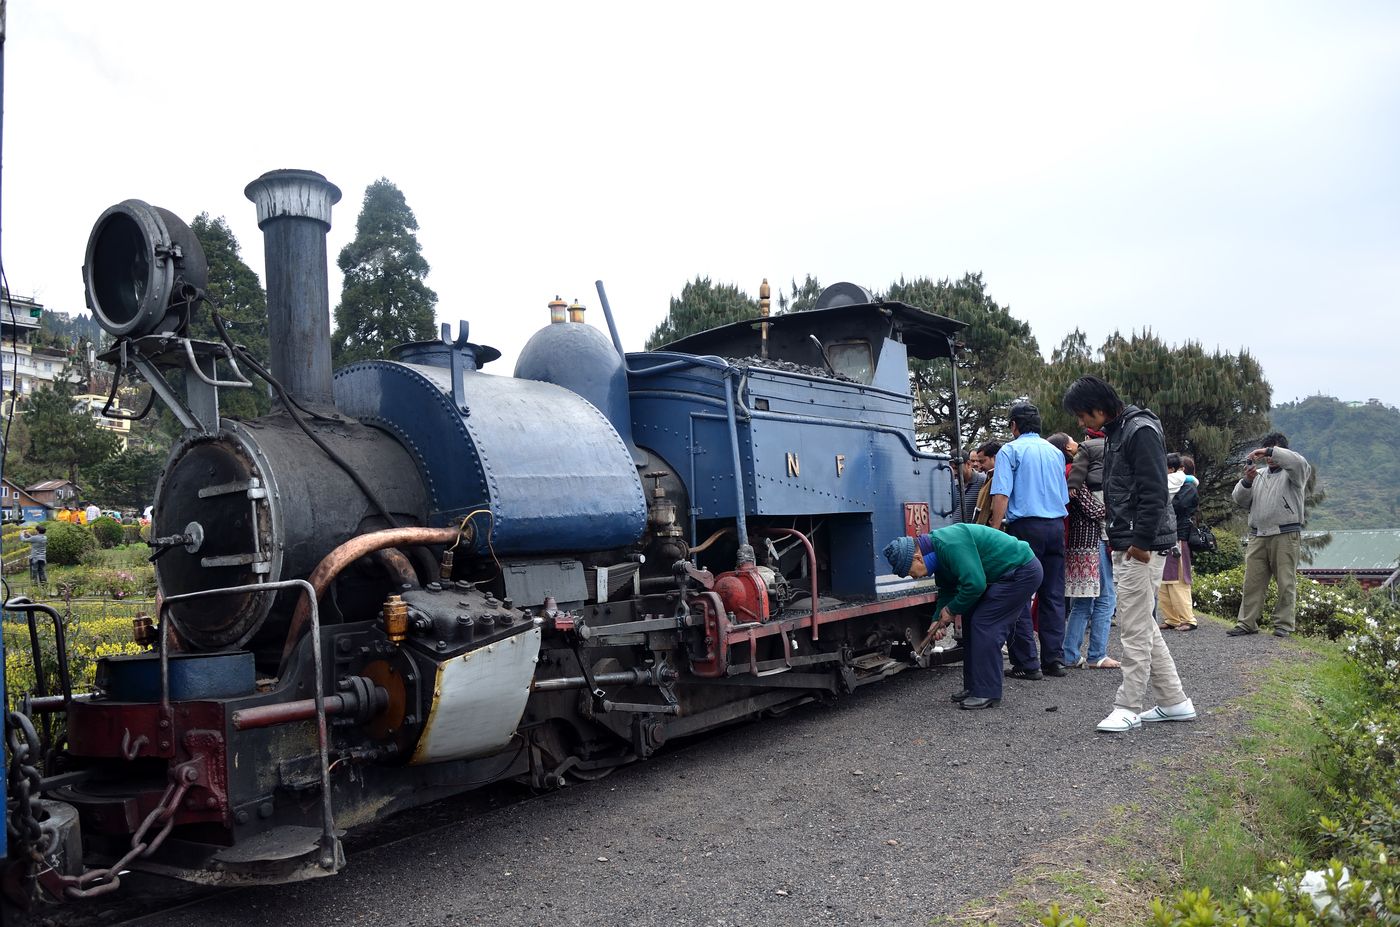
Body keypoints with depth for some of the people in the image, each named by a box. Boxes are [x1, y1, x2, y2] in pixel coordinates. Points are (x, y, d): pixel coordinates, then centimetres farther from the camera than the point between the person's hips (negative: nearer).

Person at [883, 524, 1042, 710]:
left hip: (1023, 572, -10)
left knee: (984, 625, -12)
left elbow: (974, 584, -31)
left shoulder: (950, 544, -29)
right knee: (972, 621, 12)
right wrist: (939, 620, 2)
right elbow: (947, 590, 16)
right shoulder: (937, 550, 5)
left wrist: (952, 610, -16)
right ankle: (974, 687, 19)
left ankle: (986, 694, -5)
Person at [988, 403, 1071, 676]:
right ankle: (1054, 659, 8)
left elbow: (1001, 494, -12)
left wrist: (995, 530, -12)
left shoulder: (1010, 451, -2)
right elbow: (1064, 495, 20)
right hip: (1056, 526, 5)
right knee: (1053, 595, 8)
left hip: (1025, 527, -5)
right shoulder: (1055, 452, 17)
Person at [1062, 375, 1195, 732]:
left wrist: (1141, 542, -20)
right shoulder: (1113, 434, 17)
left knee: (1135, 628, -5)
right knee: (1143, 625, 14)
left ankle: (1128, 708, 2)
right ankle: (1174, 701, 23)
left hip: (1143, 546, -10)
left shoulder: (1141, 431, -13)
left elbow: (1154, 491, -19)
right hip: (1125, 545, 10)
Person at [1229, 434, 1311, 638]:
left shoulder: (1291, 473, 6)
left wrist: (1270, 451, -20)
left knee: (1286, 582, -1)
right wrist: (1247, 481, -5)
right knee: (1252, 581, 2)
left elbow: (1299, 462, -19)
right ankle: (1247, 623, 5)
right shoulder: (1259, 475, 22)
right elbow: (1239, 499, 14)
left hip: (1285, 535, -5)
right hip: (1258, 535, 5)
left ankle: (1283, 624, 5)